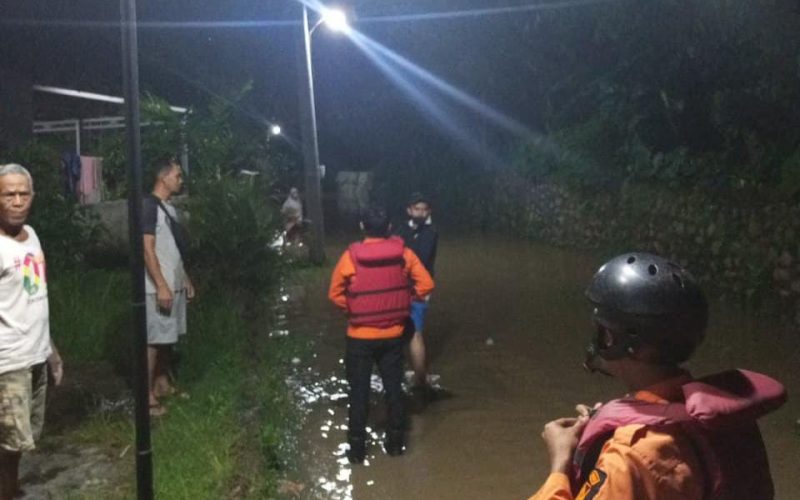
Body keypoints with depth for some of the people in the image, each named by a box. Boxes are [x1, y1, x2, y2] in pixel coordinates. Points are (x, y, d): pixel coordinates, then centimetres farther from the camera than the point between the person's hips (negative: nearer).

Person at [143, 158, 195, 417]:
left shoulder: (169, 207, 15)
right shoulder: (149, 205, -14)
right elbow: (147, 250, -19)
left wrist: (185, 279, 20)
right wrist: (161, 286, -22)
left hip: (175, 285, 9)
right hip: (158, 288, -9)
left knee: (168, 338, 15)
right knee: (153, 340, -5)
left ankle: (163, 383, 26)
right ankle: (148, 394, -1)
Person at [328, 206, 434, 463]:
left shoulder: (351, 257, -15)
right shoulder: (403, 253, -8)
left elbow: (335, 294, -6)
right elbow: (426, 284, -3)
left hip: (360, 337, -2)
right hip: (393, 335, 2)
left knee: (359, 393, 10)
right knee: (394, 388, 16)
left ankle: (357, 447, 18)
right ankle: (395, 442, 26)